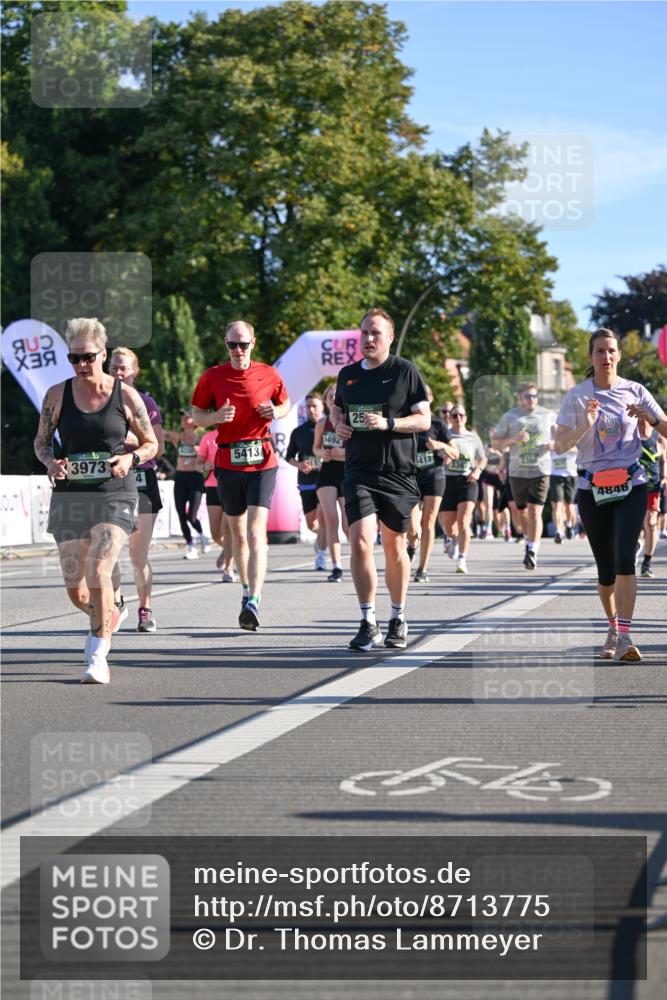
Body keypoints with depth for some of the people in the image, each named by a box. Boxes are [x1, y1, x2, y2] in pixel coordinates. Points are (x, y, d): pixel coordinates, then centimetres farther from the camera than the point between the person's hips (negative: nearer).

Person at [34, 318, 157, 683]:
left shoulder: (125, 395, -2)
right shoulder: (57, 395, 3)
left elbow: (151, 444, 8)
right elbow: (41, 442, 12)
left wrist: (130, 458, -13)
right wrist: (50, 462, -10)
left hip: (115, 494, -3)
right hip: (70, 495, 3)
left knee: (98, 572, -21)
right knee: (76, 590, 3)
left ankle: (97, 656, -8)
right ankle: (109, 615, 38)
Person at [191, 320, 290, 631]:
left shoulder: (269, 375, 2)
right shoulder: (212, 377, 2)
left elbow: (285, 404, 17)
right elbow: (196, 416, 8)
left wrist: (276, 412, -6)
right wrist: (217, 416, -13)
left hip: (262, 462, -2)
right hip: (227, 462, 2)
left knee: (256, 533, -15)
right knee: (238, 534, 13)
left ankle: (253, 602, -23)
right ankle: (247, 590, 32)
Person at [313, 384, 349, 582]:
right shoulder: (322, 423, 4)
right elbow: (316, 447, 17)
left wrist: (344, 452, -21)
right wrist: (321, 453, -5)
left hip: (347, 472, -2)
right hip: (327, 473, 2)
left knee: (348, 525, -2)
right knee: (331, 520, -9)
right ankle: (336, 567, -5)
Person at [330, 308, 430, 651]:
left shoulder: (406, 371, -2)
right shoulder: (347, 374, 9)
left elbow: (424, 419, -3)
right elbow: (337, 408, 26)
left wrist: (388, 423, -18)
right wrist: (338, 424, 3)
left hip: (398, 472, -2)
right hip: (359, 471, 2)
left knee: (394, 546, 8)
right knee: (360, 541, -14)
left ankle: (398, 619, 24)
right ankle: (368, 623, -10)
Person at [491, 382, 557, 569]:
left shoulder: (549, 416, 5)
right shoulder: (509, 417, 4)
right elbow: (495, 442, 6)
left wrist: (555, 444, -6)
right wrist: (512, 439, -12)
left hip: (541, 471, -2)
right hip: (517, 471, 2)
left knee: (535, 511, -13)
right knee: (520, 511, 13)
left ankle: (532, 551, -13)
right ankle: (529, 538, 40)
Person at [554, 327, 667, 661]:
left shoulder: (634, 391, 2)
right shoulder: (577, 396, -1)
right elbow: (559, 446, -9)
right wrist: (586, 425, -25)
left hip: (631, 486, 0)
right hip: (592, 489, 1)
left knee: (624, 559, -16)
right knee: (606, 568, 5)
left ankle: (624, 636, -20)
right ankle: (613, 628, 26)